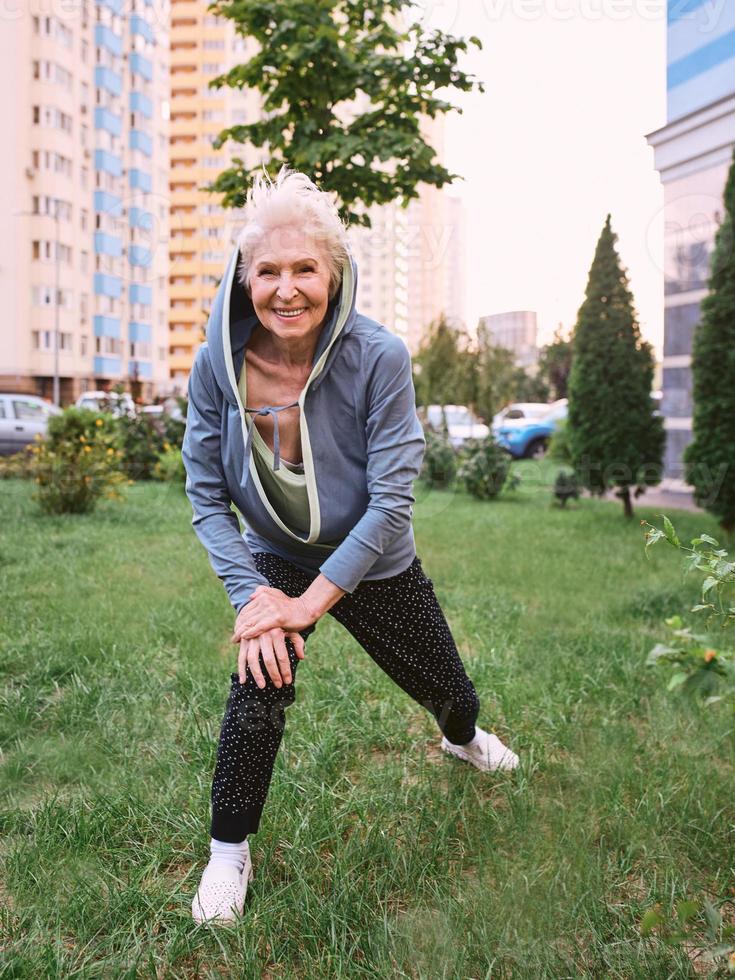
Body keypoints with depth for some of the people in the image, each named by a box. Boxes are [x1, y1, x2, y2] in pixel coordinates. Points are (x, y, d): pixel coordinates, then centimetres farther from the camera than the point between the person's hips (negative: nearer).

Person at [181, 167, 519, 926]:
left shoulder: (378, 358, -29)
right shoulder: (217, 364, -21)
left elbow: (391, 500, -26)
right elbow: (205, 496, -13)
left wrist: (312, 600, -25)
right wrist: (254, 593, -22)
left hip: (373, 563, 0)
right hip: (274, 558, 1)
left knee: (444, 685, 16)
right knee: (257, 682, -18)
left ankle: (462, 738, 56)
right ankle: (228, 852, 10)